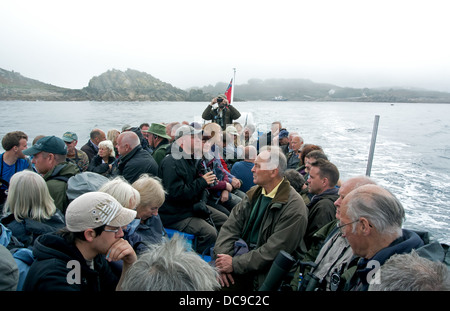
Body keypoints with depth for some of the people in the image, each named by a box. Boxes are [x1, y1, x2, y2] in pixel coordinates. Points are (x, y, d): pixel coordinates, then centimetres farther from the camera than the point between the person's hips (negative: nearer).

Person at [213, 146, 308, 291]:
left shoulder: (293, 207, -16)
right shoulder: (254, 193, 6)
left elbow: (274, 251, -20)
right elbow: (231, 226, 1)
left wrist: (235, 264, -19)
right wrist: (222, 255, -15)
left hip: (263, 274, -5)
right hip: (243, 255, 6)